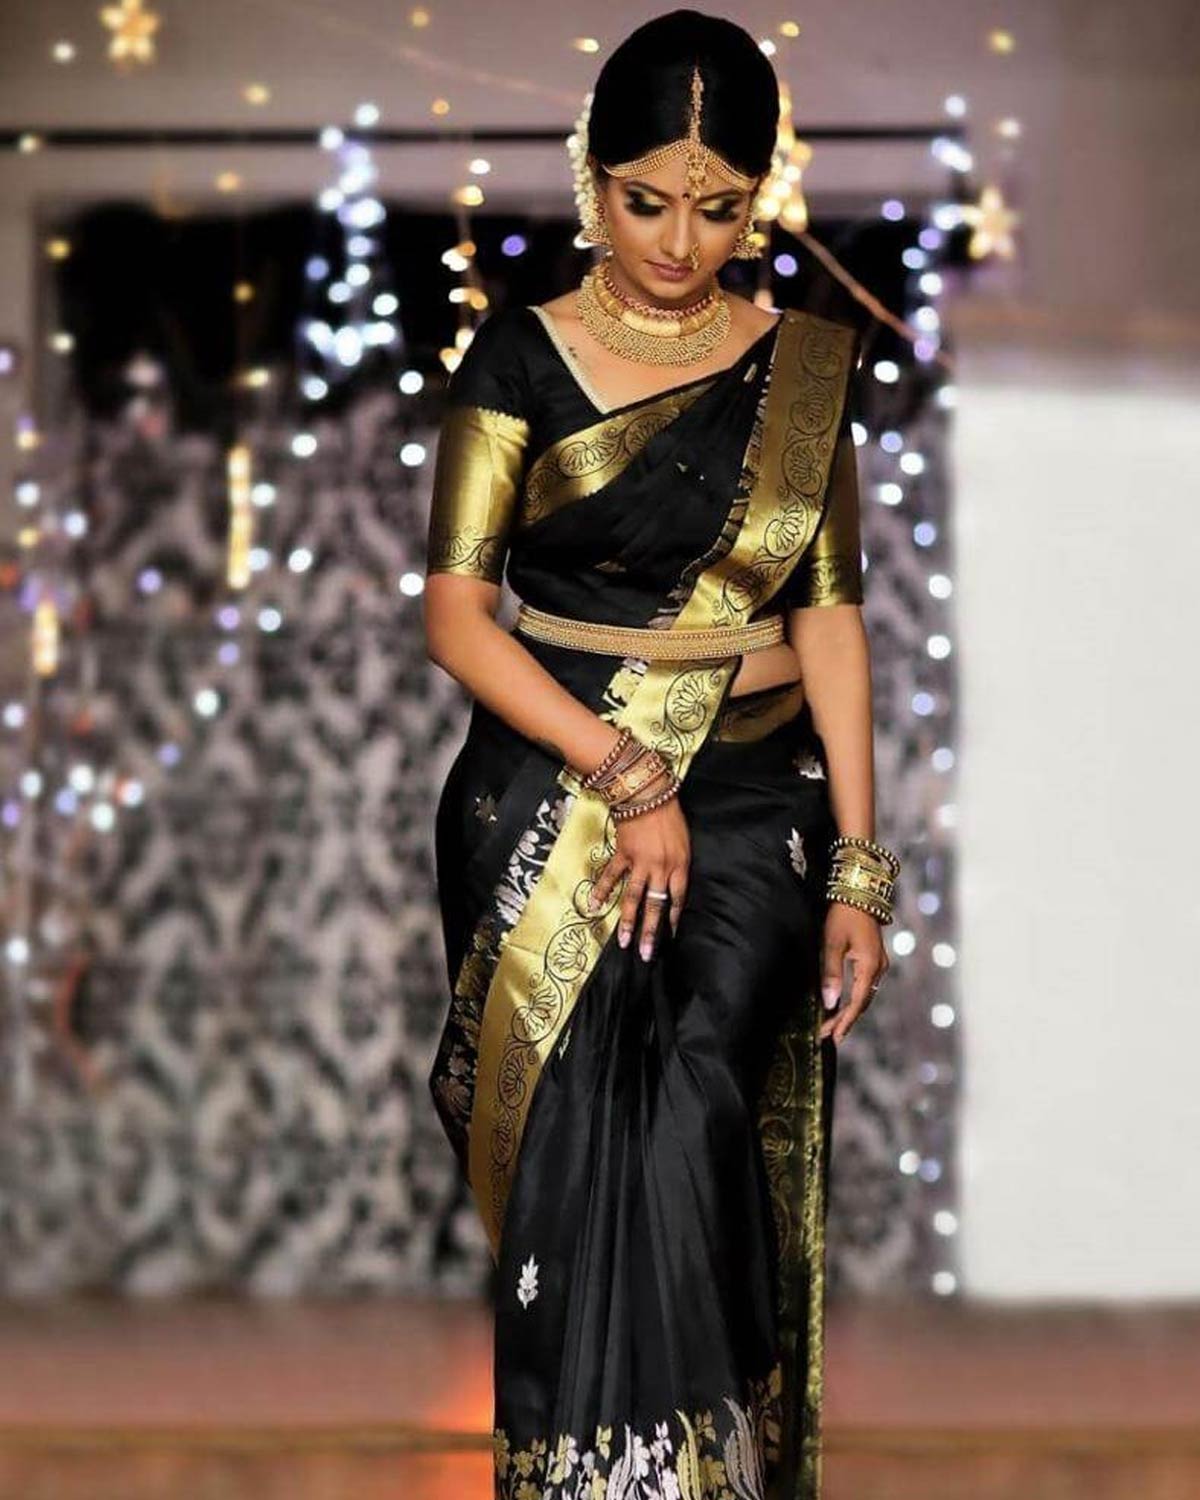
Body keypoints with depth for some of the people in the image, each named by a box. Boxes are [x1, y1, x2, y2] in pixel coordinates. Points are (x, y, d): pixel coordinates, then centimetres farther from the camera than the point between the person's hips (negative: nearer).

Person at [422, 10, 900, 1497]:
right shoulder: (521, 357, 0)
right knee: (580, 1139, -13)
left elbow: (829, 614, 9)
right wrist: (625, 779, -13)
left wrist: (860, 867, 4)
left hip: (752, 792, 1)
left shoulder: (804, 366, 8)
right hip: (547, 784, -1)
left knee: (699, 1106, -18)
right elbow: (457, 613, -4)